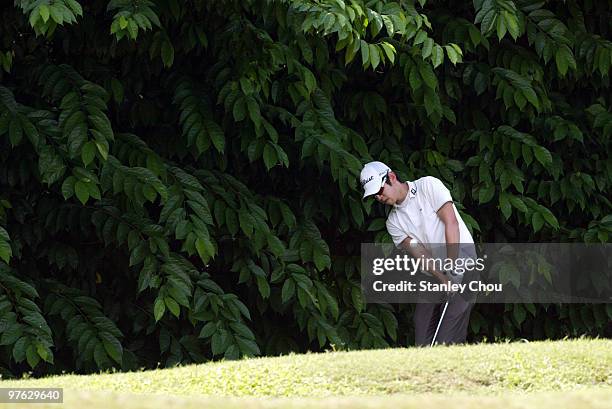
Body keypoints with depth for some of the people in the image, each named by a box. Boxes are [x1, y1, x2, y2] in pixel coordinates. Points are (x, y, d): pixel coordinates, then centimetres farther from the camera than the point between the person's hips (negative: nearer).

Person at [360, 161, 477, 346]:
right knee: (423, 341, -3)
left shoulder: (429, 185, -3)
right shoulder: (394, 222, 9)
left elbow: (451, 223, -11)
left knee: (447, 340, -16)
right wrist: (443, 278, -19)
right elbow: (419, 254, -3)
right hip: (432, 275, 6)